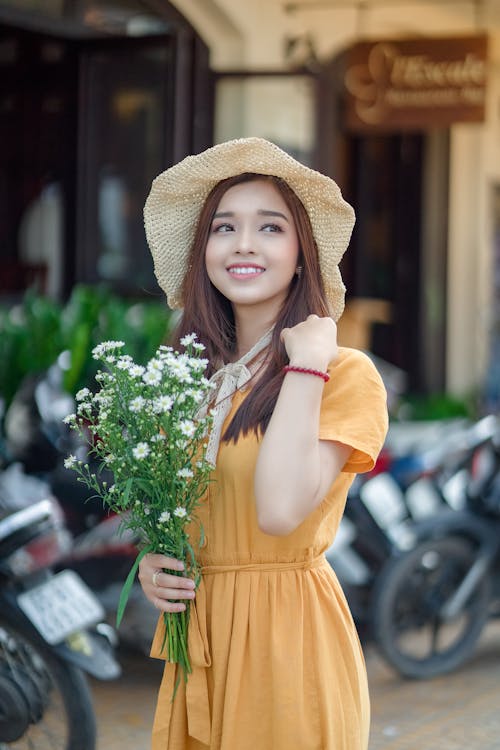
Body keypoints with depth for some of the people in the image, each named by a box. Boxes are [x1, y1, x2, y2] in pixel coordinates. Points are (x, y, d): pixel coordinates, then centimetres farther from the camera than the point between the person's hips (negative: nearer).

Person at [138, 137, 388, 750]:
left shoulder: (346, 373, -12)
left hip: (285, 633, -6)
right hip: (199, 636, 6)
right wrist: (150, 564, -1)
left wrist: (306, 362, -20)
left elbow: (279, 510, -26)